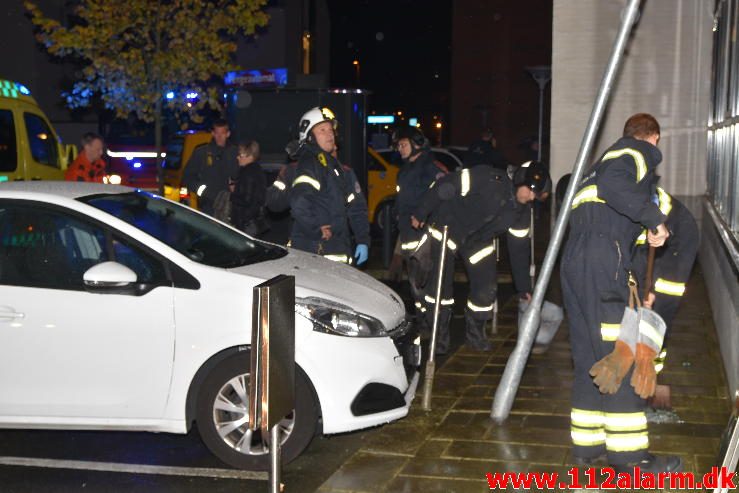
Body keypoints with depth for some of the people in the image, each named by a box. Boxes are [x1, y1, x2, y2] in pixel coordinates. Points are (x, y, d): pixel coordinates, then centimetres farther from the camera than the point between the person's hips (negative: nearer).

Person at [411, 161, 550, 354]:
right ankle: (439, 336, 7)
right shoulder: (488, 179, -29)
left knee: (487, 287, -1)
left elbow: (519, 249, 1)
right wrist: (421, 214, -20)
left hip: (479, 241, 6)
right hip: (446, 228, -6)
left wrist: (524, 287, 1)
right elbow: (444, 187, -25)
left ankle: (475, 335, 20)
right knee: (441, 283, -9)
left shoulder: (521, 212, -7)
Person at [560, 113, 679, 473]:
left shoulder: (610, 156, 31)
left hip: (575, 262, 9)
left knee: (591, 358, 12)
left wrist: (631, 279, 33)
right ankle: (628, 452, -3)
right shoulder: (641, 151, 4)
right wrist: (654, 218, -15)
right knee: (622, 356, -6)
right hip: (601, 262, -9)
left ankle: (587, 443, 17)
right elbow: (613, 183, -20)